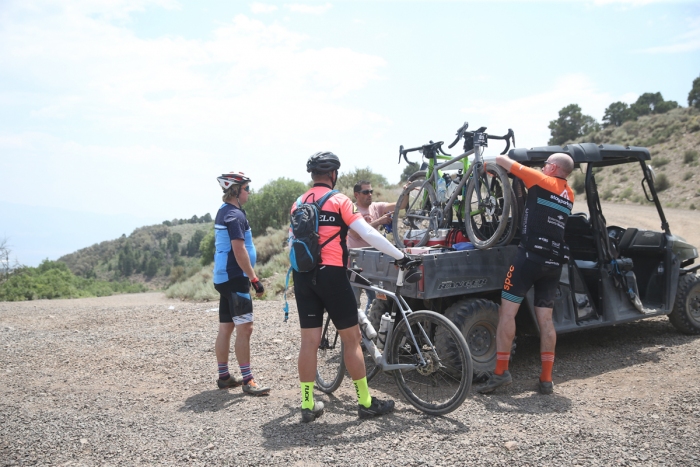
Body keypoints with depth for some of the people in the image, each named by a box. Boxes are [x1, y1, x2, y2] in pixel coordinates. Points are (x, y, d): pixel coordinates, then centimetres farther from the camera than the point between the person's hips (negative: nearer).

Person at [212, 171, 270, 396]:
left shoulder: (223, 212, 16)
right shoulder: (235, 215, -15)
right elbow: (239, 250, -22)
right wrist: (254, 279, -20)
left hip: (224, 277, 10)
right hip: (235, 278, -10)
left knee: (225, 328, 13)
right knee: (245, 328, -9)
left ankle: (224, 376, 22)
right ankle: (247, 381, -6)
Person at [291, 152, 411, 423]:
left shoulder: (298, 204, 12)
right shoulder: (339, 200, -4)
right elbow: (369, 234, -12)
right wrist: (400, 256, -7)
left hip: (303, 276, 5)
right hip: (331, 274, -5)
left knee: (309, 341, 9)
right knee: (351, 339, 4)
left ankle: (308, 405, 15)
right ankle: (366, 403, 12)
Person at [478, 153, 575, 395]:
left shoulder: (541, 181, -1)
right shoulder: (568, 195, 18)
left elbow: (503, 160, 3)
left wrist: (491, 163, 23)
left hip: (530, 255, -7)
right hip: (554, 262, 7)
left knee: (507, 311, -2)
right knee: (545, 319, 9)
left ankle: (501, 372, -3)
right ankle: (546, 379, 10)